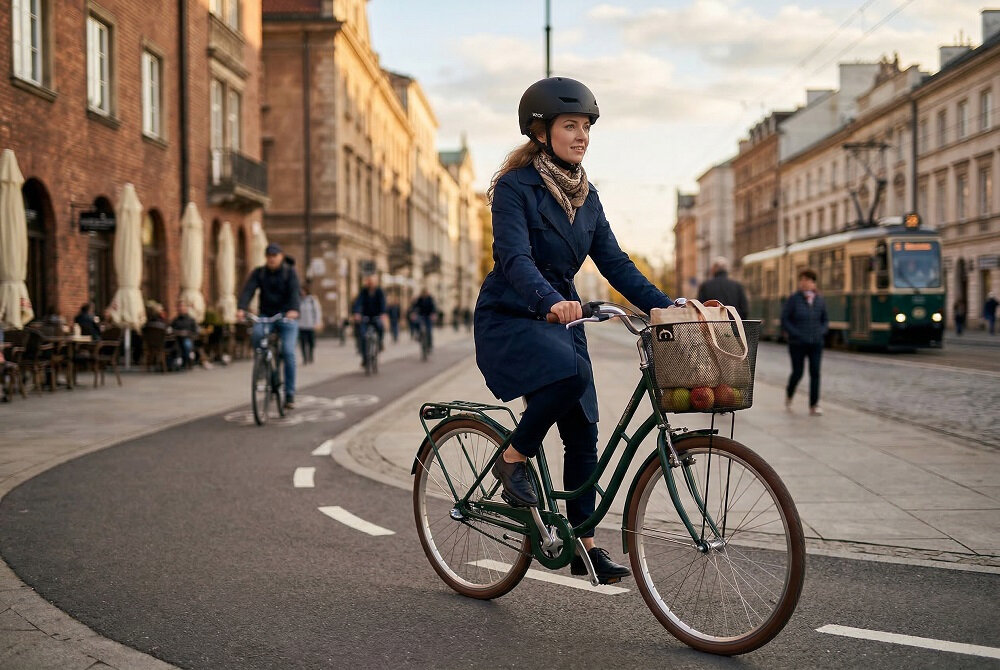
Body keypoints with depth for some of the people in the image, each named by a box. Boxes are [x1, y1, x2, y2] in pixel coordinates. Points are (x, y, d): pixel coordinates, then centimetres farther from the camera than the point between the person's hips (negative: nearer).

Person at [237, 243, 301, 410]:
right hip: (266, 316, 2)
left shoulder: (289, 272, -2)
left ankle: (290, 394, -5)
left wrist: (293, 310, -40)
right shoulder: (258, 273, 4)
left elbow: (294, 291, -19)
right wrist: (241, 308, -31)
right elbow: (248, 290, -11)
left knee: (288, 352, -14)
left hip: (287, 317, -2)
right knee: (256, 334, -32)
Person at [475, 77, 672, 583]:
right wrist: (552, 301, -46)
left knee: (583, 431, 2)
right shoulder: (515, 186, -13)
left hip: (561, 317, 7)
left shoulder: (585, 195, 8)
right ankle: (513, 459, -11)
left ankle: (584, 544, 13)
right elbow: (514, 258, -27)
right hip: (510, 319, -7)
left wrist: (666, 307, -6)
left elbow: (614, 262, 6)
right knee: (570, 373, -35)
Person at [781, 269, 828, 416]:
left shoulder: (820, 300, 3)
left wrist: (821, 333, -4)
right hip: (797, 344, -2)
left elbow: (825, 320, 14)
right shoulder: (793, 299, -8)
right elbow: (784, 320, -7)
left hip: (815, 344, 2)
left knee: (815, 373, -7)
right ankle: (789, 394, 32)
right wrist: (797, 335, -15)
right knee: (797, 374, 0)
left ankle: (814, 406, -4)